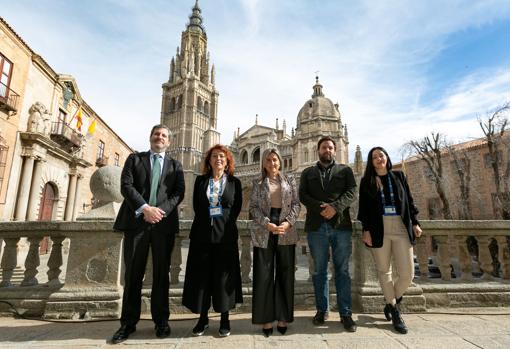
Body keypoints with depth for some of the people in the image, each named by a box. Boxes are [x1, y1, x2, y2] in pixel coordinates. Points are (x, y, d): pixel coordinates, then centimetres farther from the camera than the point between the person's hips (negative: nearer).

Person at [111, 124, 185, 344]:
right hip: (136, 221, 0)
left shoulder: (175, 166, 15)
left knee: (161, 273, 6)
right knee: (133, 273, 5)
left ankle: (161, 321, 17)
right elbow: (126, 185, -2)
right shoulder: (134, 159, 12)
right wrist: (145, 208, -15)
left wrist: (161, 210, -13)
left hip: (164, 223, 1)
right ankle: (128, 323, 17)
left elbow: (179, 193, 3)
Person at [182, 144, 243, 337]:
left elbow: (237, 208, 5)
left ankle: (225, 319, 17)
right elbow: (196, 206, 8)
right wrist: (207, 222, 3)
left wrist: (225, 224, 1)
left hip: (225, 235, -1)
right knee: (201, 277, 5)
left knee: (224, 277, 4)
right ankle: (203, 318, 20)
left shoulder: (234, 182, 5)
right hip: (202, 234, 2)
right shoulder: (200, 180, 10)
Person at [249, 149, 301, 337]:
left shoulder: (290, 180, 10)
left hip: (286, 233, 1)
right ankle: (266, 319, 14)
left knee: (285, 275, 6)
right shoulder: (258, 183, 8)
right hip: (263, 233, -1)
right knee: (264, 275, 2)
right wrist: (267, 223, -13)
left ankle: (283, 318, 19)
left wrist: (288, 222, -11)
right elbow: (253, 207, 1)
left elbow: (296, 204, 5)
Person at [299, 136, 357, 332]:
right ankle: (322, 310, 20)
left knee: (342, 270, 4)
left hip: (341, 225, 0)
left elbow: (351, 192, -1)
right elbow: (302, 195, 2)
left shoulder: (345, 170, 14)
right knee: (319, 270, 8)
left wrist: (335, 207, -18)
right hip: (316, 227, 1)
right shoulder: (308, 173, 15)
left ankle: (345, 313, 13)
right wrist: (320, 207, -15)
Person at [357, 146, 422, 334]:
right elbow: (363, 207, 3)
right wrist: (366, 229, -5)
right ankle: (394, 310, 21)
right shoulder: (366, 181, 7)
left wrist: (415, 223, 7)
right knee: (384, 271, 5)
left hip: (401, 228, 2)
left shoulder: (398, 176, 13)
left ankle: (391, 303, 24)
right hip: (379, 230, -1)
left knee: (407, 273, -2)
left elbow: (409, 201, 14)